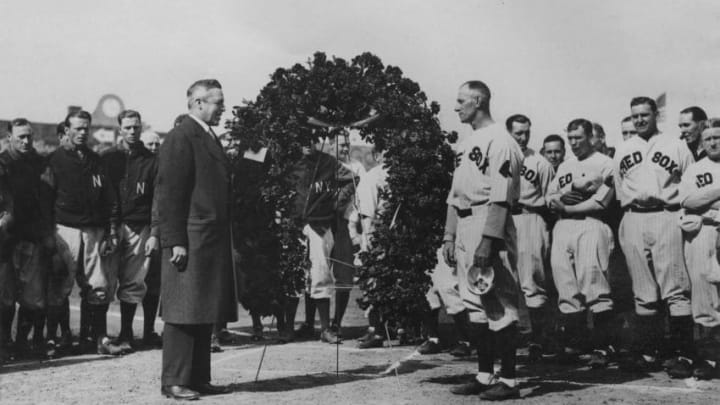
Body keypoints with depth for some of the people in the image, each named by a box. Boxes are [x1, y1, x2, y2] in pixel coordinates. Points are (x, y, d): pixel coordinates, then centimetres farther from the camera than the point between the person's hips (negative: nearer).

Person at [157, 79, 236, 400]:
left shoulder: (209, 138, 18)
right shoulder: (180, 137, -10)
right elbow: (169, 193, -15)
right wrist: (175, 241, -19)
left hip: (212, 241, 9)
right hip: (190, 241, -9)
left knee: (204, 314, 11)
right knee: (184, 314, -3)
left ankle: (198, 378, 19)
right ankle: (174, 381, 5)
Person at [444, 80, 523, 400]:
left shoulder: (499, 142, -9)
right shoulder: (464, 145, 20)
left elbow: (500, 196, -17)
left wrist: (487, 240, -23)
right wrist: (449, 235, 16)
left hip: (489, 224, -9)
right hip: (463, 226, 9)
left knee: (498, 303, -6)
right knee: (475, 305, 11)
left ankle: (508, 380, 0)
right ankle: (485, 376, 18)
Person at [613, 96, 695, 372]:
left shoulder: (676, 146, 7)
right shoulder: (622, 151, 17)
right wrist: (632, 202, 8)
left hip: (666, 218, -3)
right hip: (633, 221, 3)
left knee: (675, 289, -7)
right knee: (643, 292, 5)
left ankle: (682, 353, -3)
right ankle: (647, 353, 9)